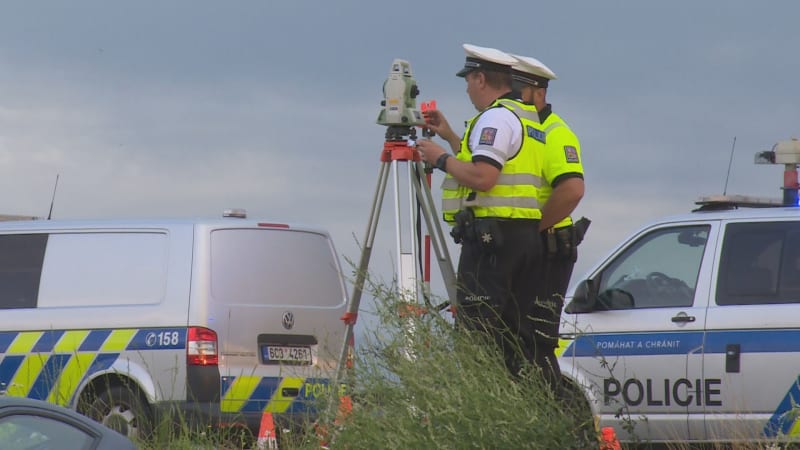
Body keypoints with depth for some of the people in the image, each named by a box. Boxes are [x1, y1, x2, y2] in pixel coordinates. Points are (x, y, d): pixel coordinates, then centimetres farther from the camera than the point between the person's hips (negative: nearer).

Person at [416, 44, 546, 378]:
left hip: (491, 235, -10)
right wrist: (450, 137, 34)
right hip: (526, 235, 10)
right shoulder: (526, 118, 22)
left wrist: (441, 159, -7)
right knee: (513, 335, 10)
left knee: (477, 333, -11)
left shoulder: (496, 117, -10)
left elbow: (482, 178, -21)